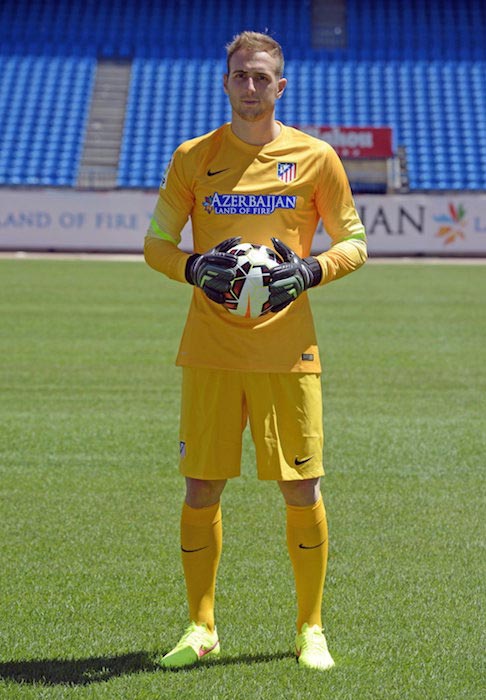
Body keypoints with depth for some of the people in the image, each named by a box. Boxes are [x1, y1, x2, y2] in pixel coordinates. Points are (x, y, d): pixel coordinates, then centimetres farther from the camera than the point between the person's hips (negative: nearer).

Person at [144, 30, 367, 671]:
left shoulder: (315, 157, 4)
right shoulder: (193, 157, 6)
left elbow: (354, 242, 8)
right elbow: (155, 242, 10)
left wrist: (310, 271, -11)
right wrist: (195, 269, -11)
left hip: (288, 348, -1)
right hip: (211, 349, 1)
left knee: (303, 491, -2)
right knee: (201, 488, 0)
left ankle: (311, 629, 12)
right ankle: (201, 628, 13)